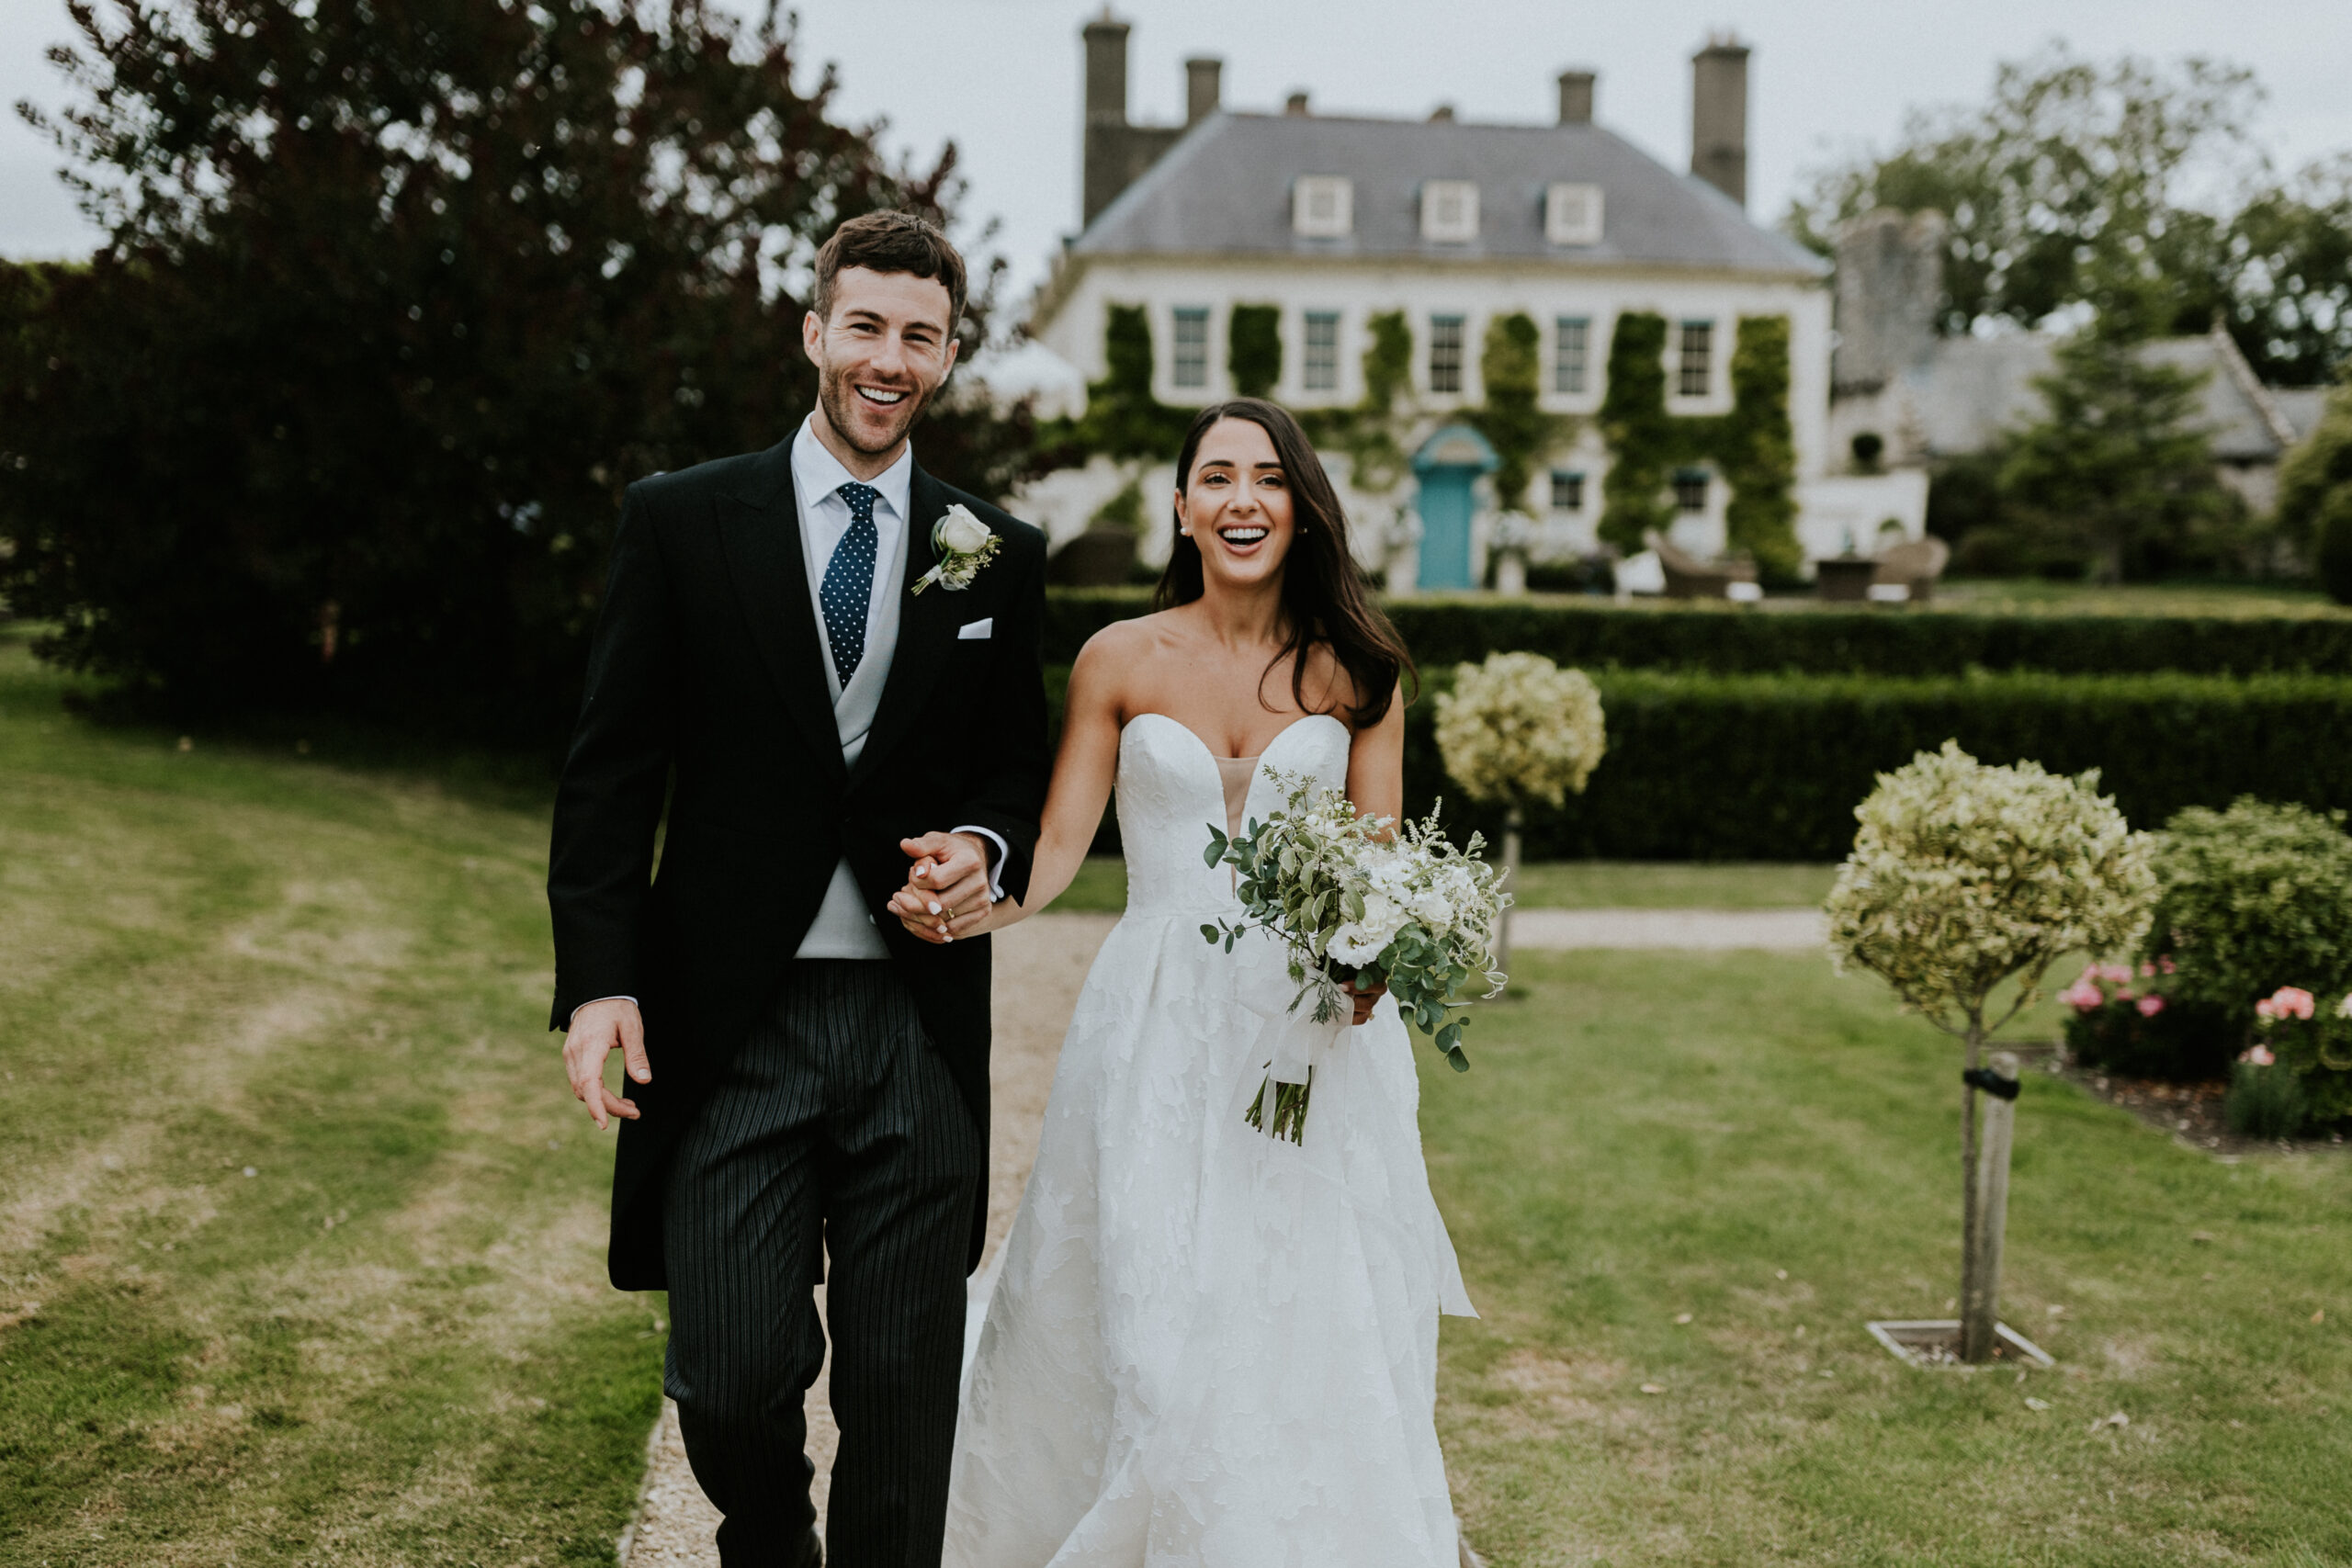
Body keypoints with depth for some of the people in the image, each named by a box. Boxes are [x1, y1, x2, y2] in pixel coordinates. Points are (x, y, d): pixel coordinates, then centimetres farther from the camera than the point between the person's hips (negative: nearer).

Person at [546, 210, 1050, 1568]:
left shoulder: (1002, 556, 8)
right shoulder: (680, 522, 3)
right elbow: (612, 772, 1)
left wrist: (986, 846, -7)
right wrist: (598, 981, -7)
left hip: (921, 1029, 2)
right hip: (731, 1020, -1)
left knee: (906, 1405, 7)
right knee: (732, 1379, -1)